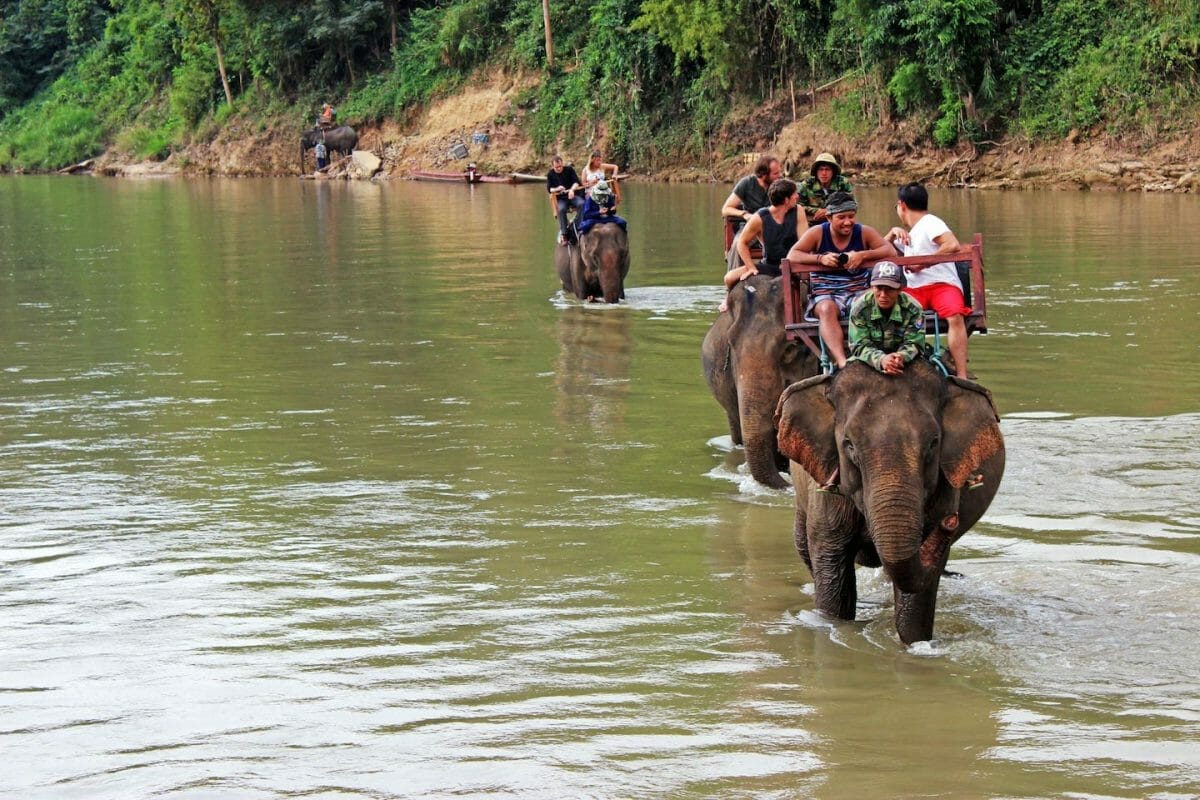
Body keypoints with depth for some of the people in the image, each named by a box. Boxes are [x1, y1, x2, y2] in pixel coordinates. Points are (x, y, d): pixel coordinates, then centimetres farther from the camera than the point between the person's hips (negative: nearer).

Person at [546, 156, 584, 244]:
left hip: (573, 195, 1)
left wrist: (572, 189, -24)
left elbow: (576, 181, -3)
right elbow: (549, 189, 0)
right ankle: (563, 234, -31)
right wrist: (557, 189, -22)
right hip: (561, 199, -1)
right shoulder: (550, 174, 6)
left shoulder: (569, 169, 4)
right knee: (561, 209, -33)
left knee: (581, 204, -32)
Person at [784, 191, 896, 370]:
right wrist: (821, 258, -18)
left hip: (857, 292, 1)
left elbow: (890, 251, -2)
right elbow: (792, 255, -4)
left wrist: (862, 255, -17)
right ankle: (841, 360, -51)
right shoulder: (817, 233, 5)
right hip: (825, 294, -1)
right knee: (827, 308, -37)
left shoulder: (864, 232, 8)